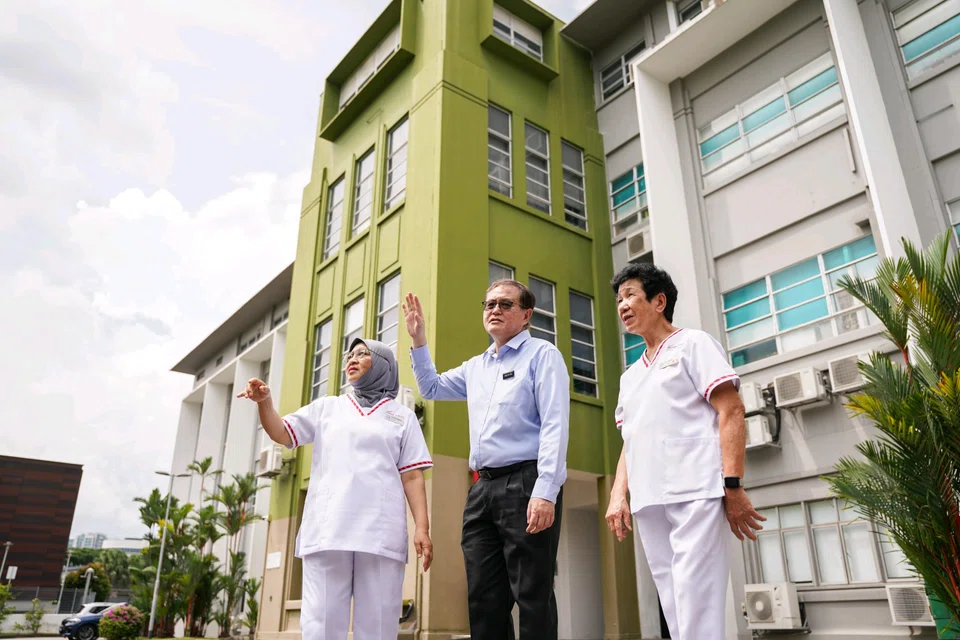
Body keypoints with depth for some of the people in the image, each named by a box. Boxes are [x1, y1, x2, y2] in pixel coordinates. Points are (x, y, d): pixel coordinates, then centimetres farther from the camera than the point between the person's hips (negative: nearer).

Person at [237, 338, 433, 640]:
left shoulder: (402, 416, 16)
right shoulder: (327, 407, 20)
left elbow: (411, 477, 9)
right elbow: (282, 434, 11)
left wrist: (422, 527, -2)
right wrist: (265, 403, -8)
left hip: (381, 533, -1)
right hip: (328, 529, 1)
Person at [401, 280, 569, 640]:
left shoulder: (542, 355, -1)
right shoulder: (475, 367, 20)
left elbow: (554, 425, -11)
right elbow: (431, 388, 36)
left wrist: (545, 491, -22)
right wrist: (418, 341, 22)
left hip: (525, 484, -7)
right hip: (483, 488, 7)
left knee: (533, 597, -3)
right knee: (484, 598, 8)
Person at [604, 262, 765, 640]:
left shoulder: (693, 344, 5)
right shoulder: (630, 375, 24)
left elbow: (731, 412, -4)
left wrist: (733, 486, -14)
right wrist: (618, 496, 7)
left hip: (695, 493, -6)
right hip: (647, 501, 7)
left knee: (696, 601, -11)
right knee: (673, 605, 8)